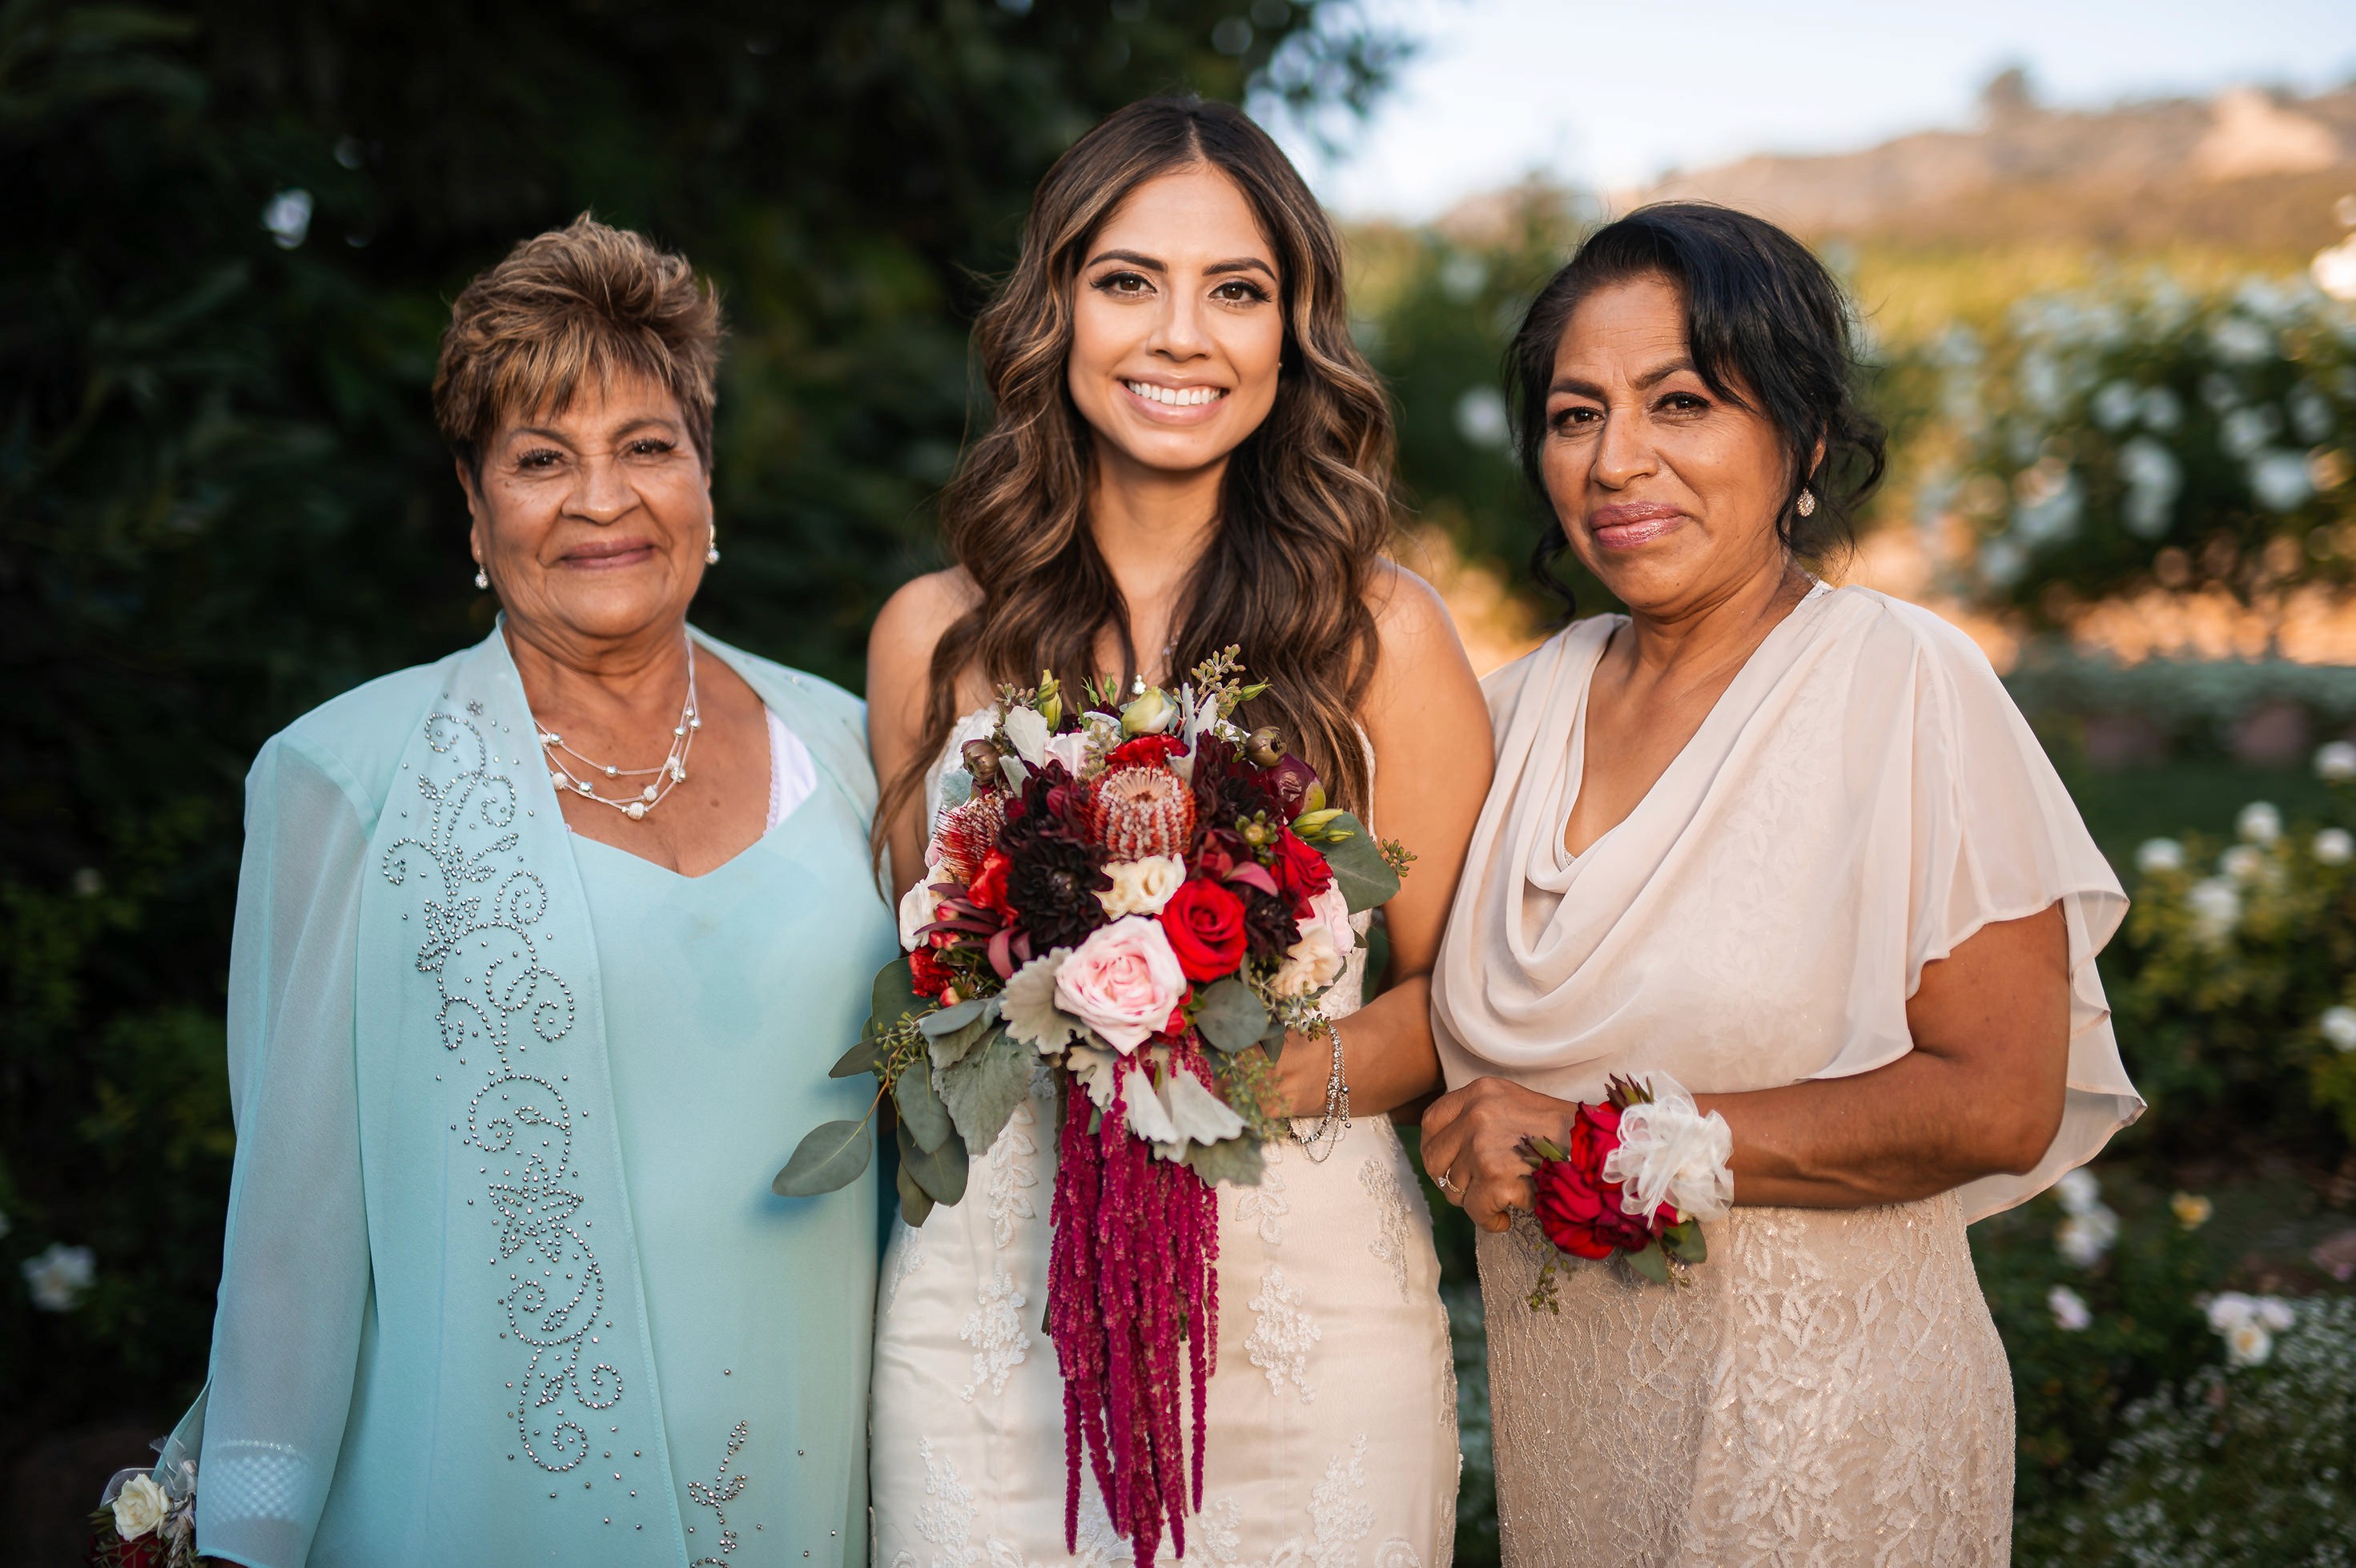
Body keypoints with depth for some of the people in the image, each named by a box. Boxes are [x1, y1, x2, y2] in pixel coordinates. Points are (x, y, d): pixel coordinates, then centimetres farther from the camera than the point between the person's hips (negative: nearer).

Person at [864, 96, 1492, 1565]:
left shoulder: (1384, 632, -2)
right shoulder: (935, 634, 4)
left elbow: (1455, 993, 3)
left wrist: (1290, 1071, -16)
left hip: (1314, 1305, -1)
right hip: (989, 1314, 1)